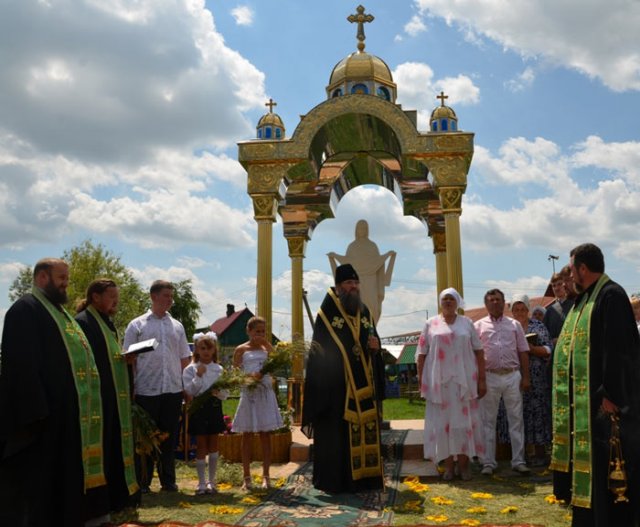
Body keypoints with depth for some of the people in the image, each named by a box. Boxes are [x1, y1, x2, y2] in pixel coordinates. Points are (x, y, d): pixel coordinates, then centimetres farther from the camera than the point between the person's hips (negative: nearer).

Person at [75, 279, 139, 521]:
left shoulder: (108, 323, 16)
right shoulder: (82, 322, -13)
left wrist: (126, 358, 4)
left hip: (113, 396, 10)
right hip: (95, 395, -10)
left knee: (113, 447, 15)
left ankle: (113, 498, 25)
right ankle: (95, 506, 7)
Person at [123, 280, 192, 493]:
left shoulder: (177, 326, 12)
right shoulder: (137, 325, 2)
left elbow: (185, 359, 14)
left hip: (173, 390, 3)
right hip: (146, 390, -3)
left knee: (169, 437, 10)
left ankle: (168, 480, 21)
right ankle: (142, 481, 17)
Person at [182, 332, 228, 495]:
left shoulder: (218, 369, 4)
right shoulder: (190, 369, -3)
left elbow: (225, 394, 3)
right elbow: (189, 391, -10)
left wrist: (219, 392, -18)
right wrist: (198, 376, -19)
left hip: (214, 408, 2)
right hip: (198, 409, -2)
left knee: (213, 445, 9)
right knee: (201, 446, 4)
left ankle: (211, 481, 21)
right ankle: (201, 483, 15)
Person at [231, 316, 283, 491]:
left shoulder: (266, 348, 8)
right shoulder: (241, 349, 2)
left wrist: (267, 343, -8)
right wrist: (249, 376, -18)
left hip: (266, 394, 2)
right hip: (249, 393, -2)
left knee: (266, 435, 5)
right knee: (247, 435, 5)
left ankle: (266, 476, 11)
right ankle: (246, 477, 14)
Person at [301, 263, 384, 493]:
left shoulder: (365, 312, 12)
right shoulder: (327, 313, -6)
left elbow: (374, 338, 19)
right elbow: (318, 350, -8)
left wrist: (376, 345, -4)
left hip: (363, 385, 6)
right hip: (337, 386, -6)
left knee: (365, 430, 9)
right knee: (337, 434, -2)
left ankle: (364, 477, 19)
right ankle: (336, 480, 7)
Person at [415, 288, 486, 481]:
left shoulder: (467, 323, 7)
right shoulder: (431, 324, 5)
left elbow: (479, 352, 6)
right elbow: (421, 354, 5)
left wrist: (482, 379, 0)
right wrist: (421, 381, 0)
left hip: (464, 381, 1)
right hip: (439, 382, 0)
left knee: (464, 421, 3)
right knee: (442, 422, 2)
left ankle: (463, 462, 14)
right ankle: (448, 464, 11)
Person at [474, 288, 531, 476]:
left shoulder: (514, 325, 9)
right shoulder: (479, 326, 4)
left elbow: (523, 352, 8)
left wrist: (525, 377, 1)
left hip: (512, 376, 2)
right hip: (489, 377, -1)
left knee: (516, 419, 5)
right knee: (488, 420, 5)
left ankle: (518, 460, 14)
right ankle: (488, 462, 13)